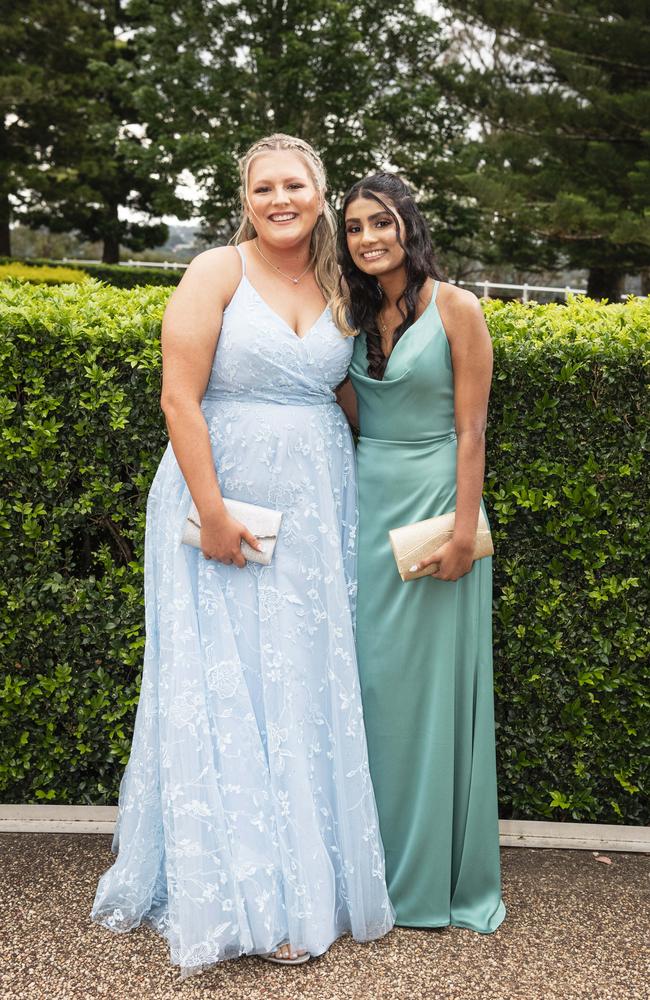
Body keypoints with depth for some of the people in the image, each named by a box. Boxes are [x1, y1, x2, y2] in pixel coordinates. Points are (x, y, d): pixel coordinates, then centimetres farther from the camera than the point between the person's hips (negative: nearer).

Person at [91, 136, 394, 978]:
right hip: (223, 505, -5)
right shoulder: (218, 272, -6)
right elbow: (179, 396, -13)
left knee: (304, 688, 10)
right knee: (222, 689, 1)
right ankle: (230, 898, 16)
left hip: (312, 514, 5)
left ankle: (301, 879, 26)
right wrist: (213, 514, -17)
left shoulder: (335, 287, 10)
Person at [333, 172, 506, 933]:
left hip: (433, 500, -5)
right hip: (365, 501, 6)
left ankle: (437, 871, 19)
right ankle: (369, 862, 27)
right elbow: (351, 414, 7)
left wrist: (464, 529, -15)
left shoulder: (455, 309, -8)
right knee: (366, 676, 10)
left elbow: (471, 428, -10)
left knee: (431, 680, 3)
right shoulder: (349, 312, 9)